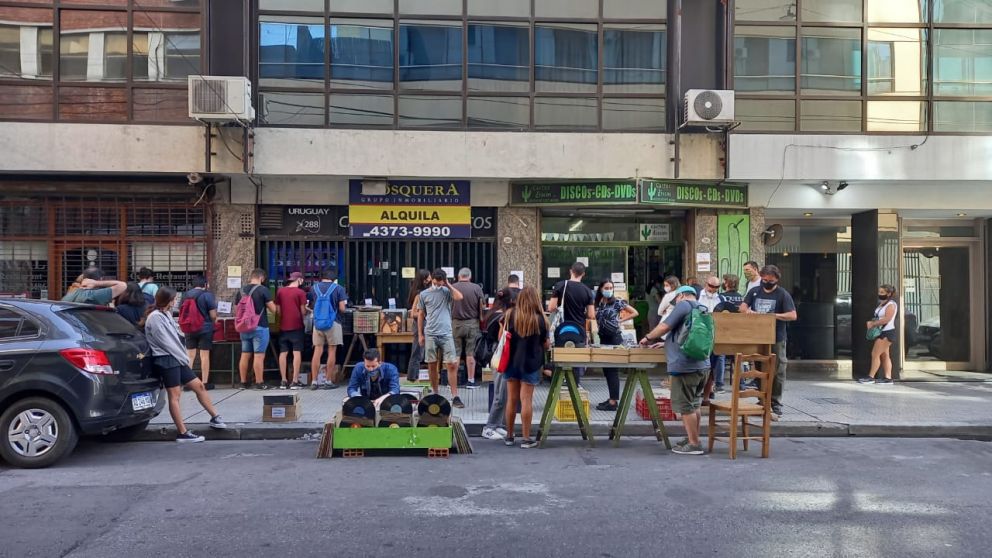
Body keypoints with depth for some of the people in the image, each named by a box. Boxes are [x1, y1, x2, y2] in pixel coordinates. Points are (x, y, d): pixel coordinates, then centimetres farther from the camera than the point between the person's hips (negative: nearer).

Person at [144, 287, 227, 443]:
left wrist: (183, 356, 4)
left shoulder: (166, 314, 17)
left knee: (198, 385, 11)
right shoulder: (155, 317, -12)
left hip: (177, 359, 9)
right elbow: (165, 342, -15)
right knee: (174, 396, -6)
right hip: (166, 360, -9)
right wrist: (184, 357, -9)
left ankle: (215, 418, 19)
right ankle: (183, 433, -3)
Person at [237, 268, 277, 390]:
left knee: (245, 355, 11)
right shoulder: (263, 290, -10)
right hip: (260, 327, -6)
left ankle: (243, 382, 16)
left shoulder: (242, 291, 9)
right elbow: (273, 308, -10)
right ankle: (259, 383, -1)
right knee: (259, 356, -3)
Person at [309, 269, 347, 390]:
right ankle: (329, 381, 6)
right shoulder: (338, 289, -3)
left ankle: (314, 381, 8)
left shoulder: (314, 288, 6)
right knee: (332, 352, 4)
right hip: (333, 323, -3)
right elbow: (342, 308, -7)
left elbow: (311, 307, 9)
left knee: (317, 351, 7)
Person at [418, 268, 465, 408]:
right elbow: (421, 315, 13)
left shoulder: (447, 292, 6)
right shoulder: (424, 294, 8)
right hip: (430, 334, 1)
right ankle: (435, 394, 21)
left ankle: (455, 397, -4)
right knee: (432, 366, 8)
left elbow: (459, 297, -14)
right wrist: (421, 335, 10)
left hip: (446, 334, -1)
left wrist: (449, 285, -4)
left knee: (452, 365, -7)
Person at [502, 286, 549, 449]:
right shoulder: (539, 319, -10)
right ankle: (526, 438, 5)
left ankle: (509, 436, 22)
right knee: (526, 400, 1)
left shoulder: (510, 315, -3)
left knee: (511, 399, 11)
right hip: (530, 363, -3)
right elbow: (546, 345, -2)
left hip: (511, 362, 3)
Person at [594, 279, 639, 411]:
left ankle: (613, 402, -4)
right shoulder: (599, 303, 8)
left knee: (613, 370, -6)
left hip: (614, 338, -6)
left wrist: (620, 320, -7)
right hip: (603, 338, 6)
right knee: (606, 369, 10)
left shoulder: (617, 302, -7)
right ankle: (612, 398, 20)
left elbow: (635, 313, -4)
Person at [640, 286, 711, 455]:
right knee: (694, 405, 17)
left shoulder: (684, 305, -7)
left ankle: (694, 444, 2)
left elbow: (664, 327, -12)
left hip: (685, 365, -9)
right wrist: (666, 343, 27)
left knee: (685, 406, -2)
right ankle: (693, 439, 25)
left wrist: (648, 338, 3)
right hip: (702, 364, 9)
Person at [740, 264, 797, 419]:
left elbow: (793, 315, -10)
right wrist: (748, 310, -12)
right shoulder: (754, 292, 10)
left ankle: (775, 407, 1)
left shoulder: (783, 294, -3)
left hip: (776, 339, -4)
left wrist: (773, 315, -20)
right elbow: (742, 307, 10)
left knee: (777, 373, -4)